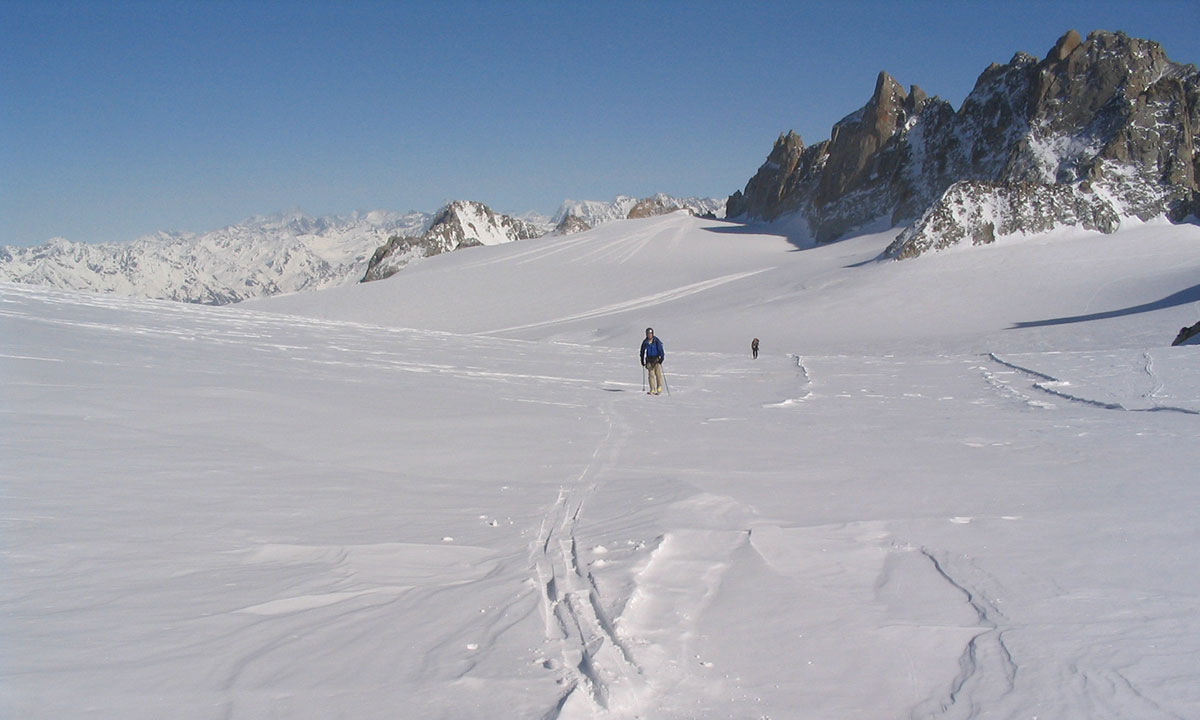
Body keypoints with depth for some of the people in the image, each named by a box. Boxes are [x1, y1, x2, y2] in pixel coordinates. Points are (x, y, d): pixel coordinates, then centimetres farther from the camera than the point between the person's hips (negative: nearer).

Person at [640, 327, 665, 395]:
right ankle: (652, 390, 1)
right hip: (649, 360, 3)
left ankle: (659, 388, 3)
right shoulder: (645, 342, 7)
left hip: (657, 359, -3)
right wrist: (642, 361, 15)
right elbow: (642, 352, 16)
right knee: (651, 374, -2)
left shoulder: (657, 341, -4)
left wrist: (661, 357, -16)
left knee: (658, 373, -9)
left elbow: (660, 349, -6)